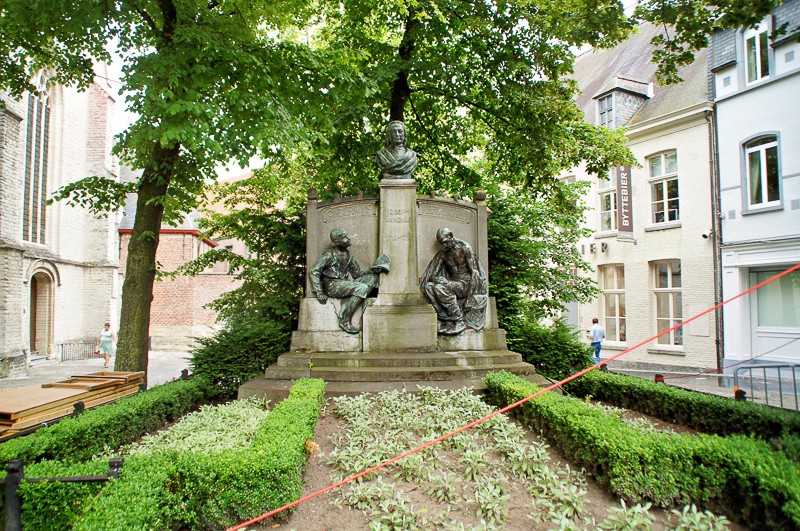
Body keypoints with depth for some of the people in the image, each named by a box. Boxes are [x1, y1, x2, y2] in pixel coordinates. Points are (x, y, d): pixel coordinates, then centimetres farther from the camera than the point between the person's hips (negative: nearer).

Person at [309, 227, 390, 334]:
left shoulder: (348, 255, 15)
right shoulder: (329, 255, -6)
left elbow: (357, 274, 17)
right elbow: (313, 272, -9)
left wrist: (371, 270, -2)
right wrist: (319, 293, -17)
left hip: (345, 284, 7)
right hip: (332, 285, -7)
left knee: (372, 278, -7)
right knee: (361, 288, -28)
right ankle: (344, 321, -24)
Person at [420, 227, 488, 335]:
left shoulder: (464, 247, -8)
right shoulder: (443, 252, 7)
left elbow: (474, 272, -11)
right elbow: (432, 274, 4)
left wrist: (470, 293, -19)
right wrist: (438, 279, -21)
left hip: (465, 282, -6)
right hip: (452, 282, 6)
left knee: (442, 289, -31)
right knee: (429, 286, -18)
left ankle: (459, 320, -20)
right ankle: (445, 316, -17)